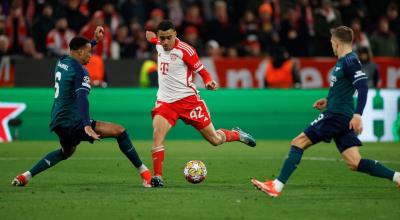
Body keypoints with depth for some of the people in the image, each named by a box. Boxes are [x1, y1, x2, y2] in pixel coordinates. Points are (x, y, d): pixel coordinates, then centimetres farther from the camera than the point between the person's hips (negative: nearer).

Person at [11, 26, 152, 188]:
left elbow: (79, 50, 36)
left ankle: (25, 176, 30)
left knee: (66, 152, 36)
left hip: (57, 122, 10)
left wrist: (95, 40, 36)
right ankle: (143, 172, -12)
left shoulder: (62, 62, 11)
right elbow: (81, 97, -29)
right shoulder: (79, 71, -15)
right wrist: (87, 125, -39)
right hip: (72, 122, -10)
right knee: (119, 131, -11)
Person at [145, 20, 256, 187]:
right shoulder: (159, 45, 3)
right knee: (157, 135, -23)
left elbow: (202, 71, -9)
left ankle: (236, 135, 37)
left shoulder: (185, 50, -16)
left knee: (215, 140, 5)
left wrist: (209, 82, -24)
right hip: (165, 101, 4)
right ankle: (157, 177, -21)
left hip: (187, 99, -4)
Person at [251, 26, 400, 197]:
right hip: (342, 118, 10)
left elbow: (362, 87, -22)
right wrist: (328, 101, 24)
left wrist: (357, 115, -30)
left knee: (298, 143, -6)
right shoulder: (344, 61, 17)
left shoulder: (350, 61, -12)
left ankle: (277, 186, -8)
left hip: (336, 116, -10)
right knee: (355, 163, 5)